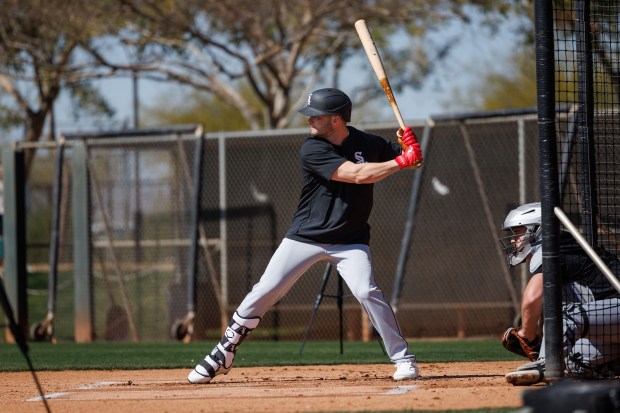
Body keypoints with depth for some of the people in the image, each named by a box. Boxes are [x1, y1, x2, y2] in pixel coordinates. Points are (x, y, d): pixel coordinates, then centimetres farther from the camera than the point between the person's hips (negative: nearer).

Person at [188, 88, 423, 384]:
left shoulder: (368, 144, -4)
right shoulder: (312, 149, -15)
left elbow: (412, 162, 4)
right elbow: (357, 174, -25)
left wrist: (409, 146, -19)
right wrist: (401, 161, -26)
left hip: (349, 242, 0)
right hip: (305, 237, 0)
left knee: (366, 291, -22)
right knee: (263, 293, -3)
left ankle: (403, 359, -12)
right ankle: (222, 355, 12)